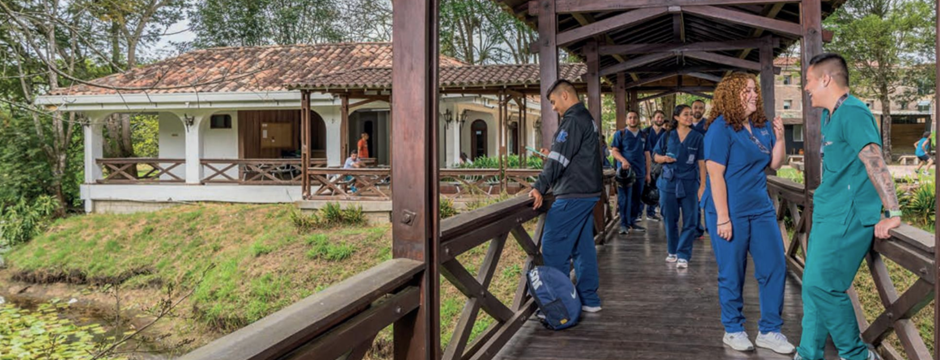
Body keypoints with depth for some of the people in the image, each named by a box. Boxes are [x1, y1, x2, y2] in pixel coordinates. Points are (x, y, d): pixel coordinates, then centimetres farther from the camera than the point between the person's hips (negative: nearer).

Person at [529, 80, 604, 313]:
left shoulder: (573, 121, -13)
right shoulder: (587, 119, 18)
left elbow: (559, 159, -22)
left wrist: (540, 187, -25)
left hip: (573, 195, -11)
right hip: (589, 192, 11)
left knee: (553, 247, -7)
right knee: (584, 248, 14)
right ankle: (589, 300, 19)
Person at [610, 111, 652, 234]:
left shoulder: (643, 136, 16)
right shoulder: (620, 134, 5)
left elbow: (647, 155, 17)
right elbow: (614, 151, -2)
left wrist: (648, 173, 12)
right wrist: (623, 160, -20)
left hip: (640, 172, 4)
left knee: (637, 198, 8)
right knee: (624, 198, -8)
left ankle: (632, 222, 18)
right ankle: (624, 224, -4)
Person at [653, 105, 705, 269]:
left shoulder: (698, 137, 1)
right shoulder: (667, 136, 5)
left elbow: (701, 163, -2)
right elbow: (655, 156, 11)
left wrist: (703, 186, -8)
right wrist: (664, 158, -12)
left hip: (689, 184, -1)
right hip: (668, 182, 1)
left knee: (689, 221, -4)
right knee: (670, 219, 8)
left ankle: (683, 255, 0)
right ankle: (673, 251, 23)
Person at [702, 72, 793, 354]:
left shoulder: (762, 126, 9)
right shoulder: (721, 128, -12)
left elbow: (775, 164, 15)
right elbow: (715, 175, -16)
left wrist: (780, 136, -3)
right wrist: (723, 217, -20)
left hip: (761, 209, 7)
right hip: (730, 212, -7)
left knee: (775, 267, 6)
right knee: (732, 273, 3)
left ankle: (769, 331, 19)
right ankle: (733, 330, 20)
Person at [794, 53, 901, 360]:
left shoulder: (852, 113, -17)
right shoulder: (830, 116, 15)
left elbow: (874, 162, -24)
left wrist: (892, 214, -27)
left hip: (847, 217, -10)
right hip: (829, 213, 10)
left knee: (821, 286, -10)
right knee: (813, 286, 11)